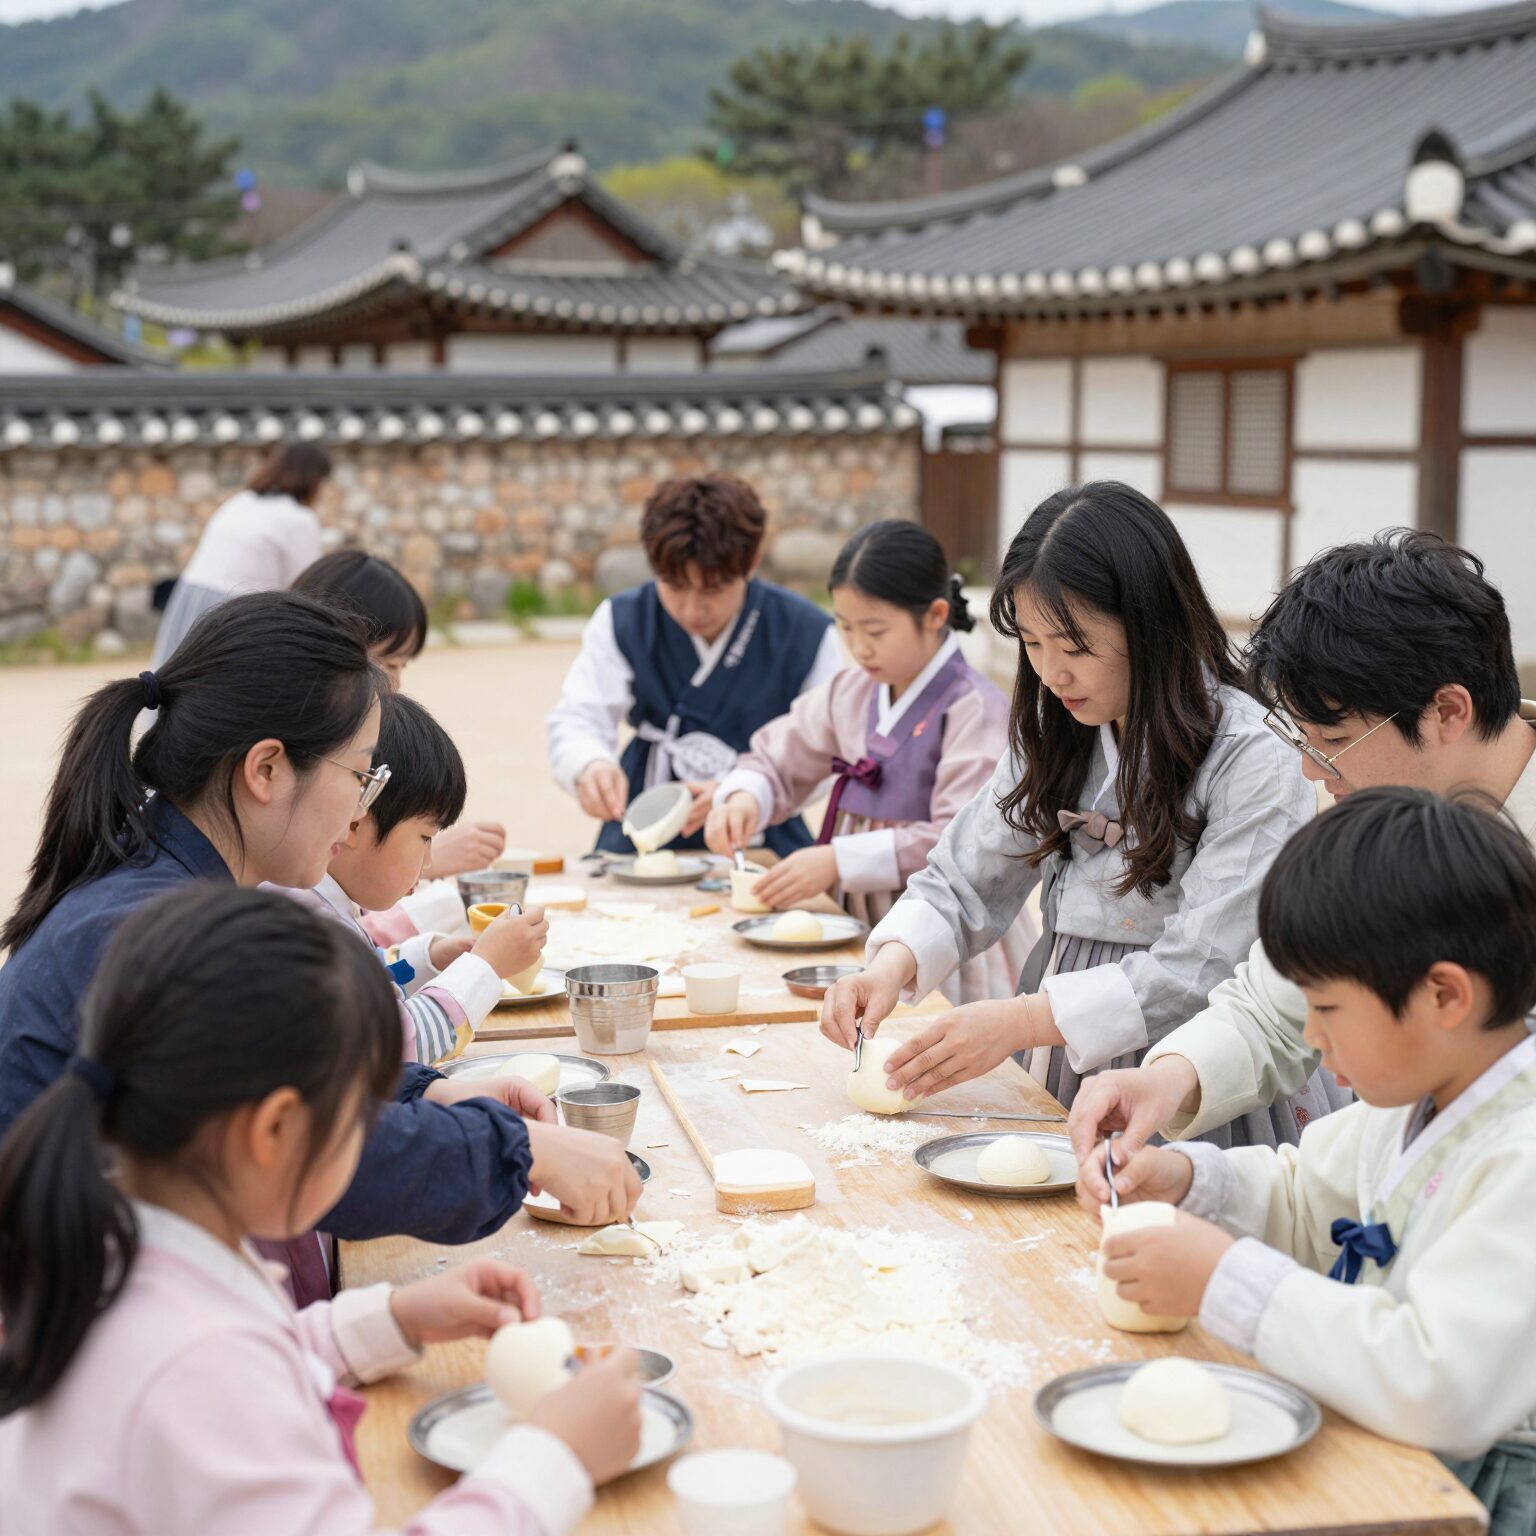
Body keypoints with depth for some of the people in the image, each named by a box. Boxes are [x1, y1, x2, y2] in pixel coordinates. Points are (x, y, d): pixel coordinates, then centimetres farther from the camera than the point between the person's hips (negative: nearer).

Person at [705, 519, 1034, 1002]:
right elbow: (777, 760, 21)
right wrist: (743, 796, -2)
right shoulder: (851, 693, 10)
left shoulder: (975, 709, -10)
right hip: (861, 936, 5)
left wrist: (839, 861, -22)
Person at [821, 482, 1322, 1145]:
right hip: (1050, 1079, 5)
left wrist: (1022, 1021, -23)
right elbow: (963, 882, 13)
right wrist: (894, 961, -8)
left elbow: (1198, 973, -15)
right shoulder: (1054, 734, 11)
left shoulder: (1255, 765, -11)